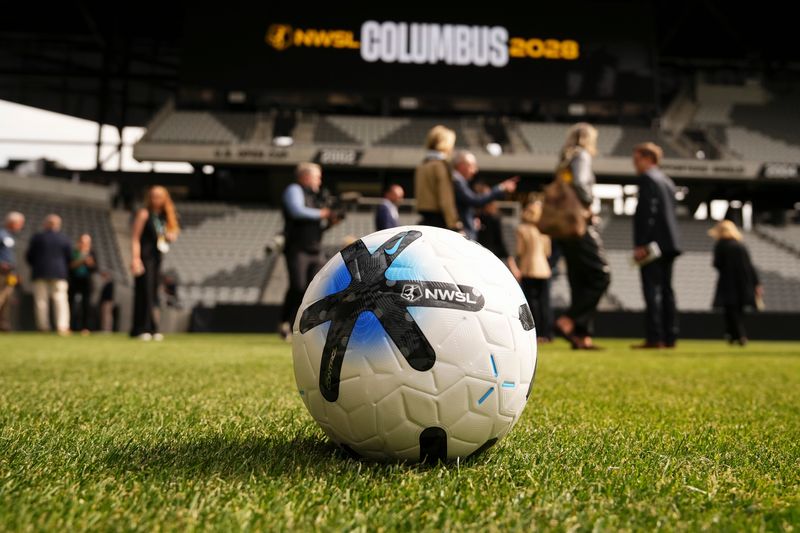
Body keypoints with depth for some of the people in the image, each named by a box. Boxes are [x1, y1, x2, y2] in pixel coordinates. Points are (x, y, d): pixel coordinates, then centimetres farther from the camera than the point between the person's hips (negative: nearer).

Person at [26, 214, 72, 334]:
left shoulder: (37, 237, -2)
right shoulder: (64, 238, 2)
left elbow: (29, 256, 1)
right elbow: (69, 257, 3)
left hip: (40, 272, 0)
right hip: (59, 273, 0)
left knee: (41, 300, 5)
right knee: (61, 299, -3)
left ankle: (43, 326, 5)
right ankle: (62, 326, -14)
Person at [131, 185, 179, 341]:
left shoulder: (164, 217, 17)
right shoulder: (144, 214, -3)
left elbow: (171, 236, 27)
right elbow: (135, 238, -9)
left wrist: (170, 237, 2)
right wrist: (135, 259, -19)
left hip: (157, 258, 7)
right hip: (145, 258, -7)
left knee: (153, 294, 7)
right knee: (144, 293, -9)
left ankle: (152, 329, 9)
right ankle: (141, 330, -7)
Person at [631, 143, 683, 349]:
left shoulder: (647, 178, -7)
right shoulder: (667, 180, 20)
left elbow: (648, 212, -16)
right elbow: (669, 212, 19)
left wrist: (641, 244, -18)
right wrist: (668, 240, 19)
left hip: (652, 244, -9)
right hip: (669, 243, 9)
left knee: (652, 290, -9)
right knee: (666, 290, 9)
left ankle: (654, 338, -11)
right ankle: (669, 337, 11)